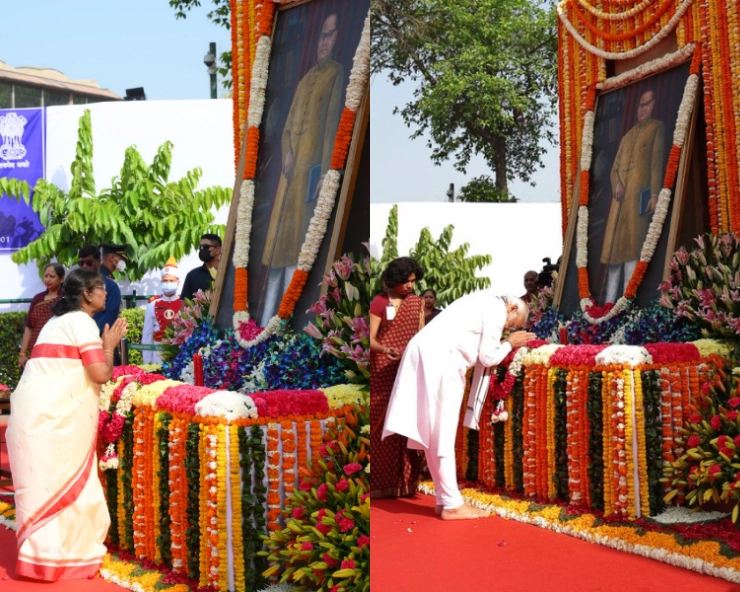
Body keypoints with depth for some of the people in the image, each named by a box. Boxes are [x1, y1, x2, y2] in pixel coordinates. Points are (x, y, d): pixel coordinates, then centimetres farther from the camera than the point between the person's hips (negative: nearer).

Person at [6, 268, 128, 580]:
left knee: (46, 485, 13)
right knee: (62, 485, -1)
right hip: (51, 419, -9)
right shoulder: (81, 321, -7)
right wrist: (109, 345, 3)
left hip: (39, 415, 9)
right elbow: (101, 374, -14)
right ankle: (55, 559, 4)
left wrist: (103, 345, 19)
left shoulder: (59, 320, 22)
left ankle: (43, 553, 18)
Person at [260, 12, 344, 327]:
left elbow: (332, 124, -10)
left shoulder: (336, 74, -2)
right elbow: (288, 123, 18)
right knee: (277, 239, 6)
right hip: (290, 169, 7)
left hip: (311, 169, -7)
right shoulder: (306, 79, 20)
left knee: (296, 240, -9)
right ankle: (267, 319, 10)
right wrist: (287, 152, -2)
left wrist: (325, 172, -16)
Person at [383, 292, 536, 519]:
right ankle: (452, 505, -1)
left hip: (425, 354, 10)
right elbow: (488, 358, -1)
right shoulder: (497, 309, -1)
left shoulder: (483, 302, 27)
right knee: (442, 435, -6)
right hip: (439, 360, -10)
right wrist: (510, 344, 14)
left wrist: (504, 342, 21)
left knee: (433, 434, 10)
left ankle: (444, 499, 16)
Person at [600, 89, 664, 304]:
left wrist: (654, 194, -14)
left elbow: (657, 161, -4)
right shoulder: (627, 136, 25)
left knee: (632, 246, -11)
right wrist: (616, 184, -2)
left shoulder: (657, 128, 6)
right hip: (620, 197, 6)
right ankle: (610, 301, 4)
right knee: (614, 246, 2)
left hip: (639, 195, -6)